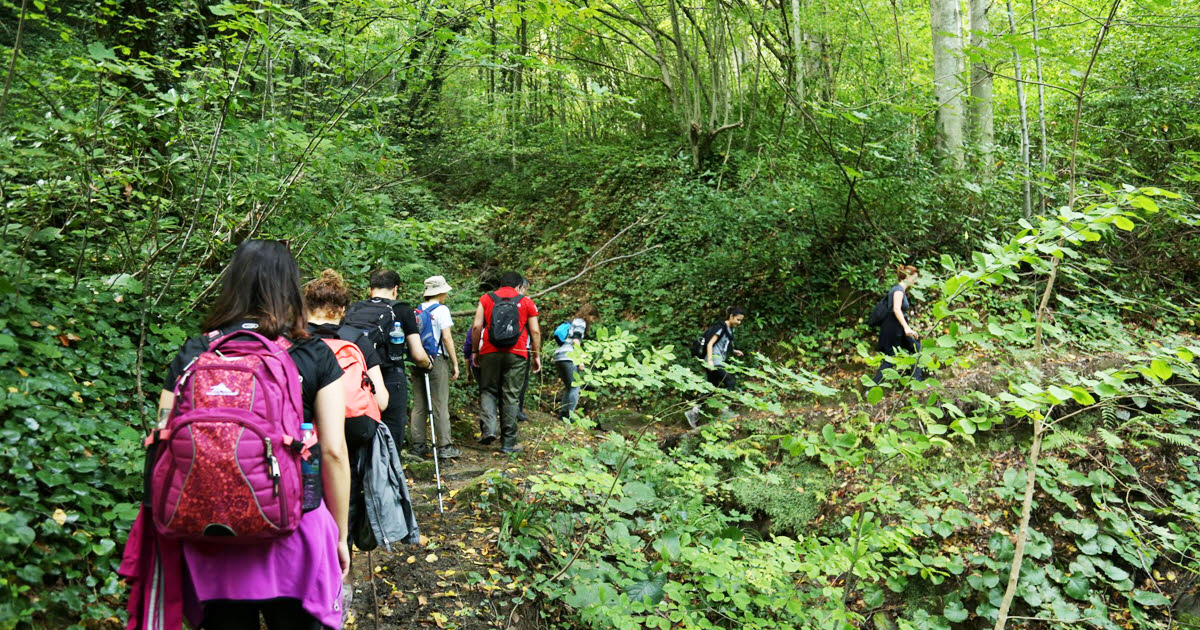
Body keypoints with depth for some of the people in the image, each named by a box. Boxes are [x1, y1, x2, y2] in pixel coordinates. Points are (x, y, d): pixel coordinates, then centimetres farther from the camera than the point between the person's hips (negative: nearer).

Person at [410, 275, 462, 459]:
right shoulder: (441, 309, -7)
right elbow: (446, 337, -10)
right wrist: (455, 363, -5)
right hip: (436, 361, -6)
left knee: (419, 405, 10)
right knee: (440, 405, -1)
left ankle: (418, 445, 14)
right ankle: (444, 446, 2)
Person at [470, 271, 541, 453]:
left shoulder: (486, 299, 9)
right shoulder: (527, 302, 9)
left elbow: (476, 326, 2)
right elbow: (535, 332, 4)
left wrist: (476, 351, 11)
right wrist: (537, 356, 12)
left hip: (490, 353, 0)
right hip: (517, 355, 0)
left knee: (488, 391, 14)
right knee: (511, 397, 5)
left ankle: (488, 428, -9)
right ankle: (508, 443, 8)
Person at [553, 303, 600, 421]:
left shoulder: (572, 322, 29)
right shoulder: (581, 322, 2)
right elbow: (576, 340, -10)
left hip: (558, 356, 9)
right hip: (568, 357, -9)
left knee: (569, 387, 15)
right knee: (575, 387, -9)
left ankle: (562, 413, 11)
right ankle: (569, 415, -15)